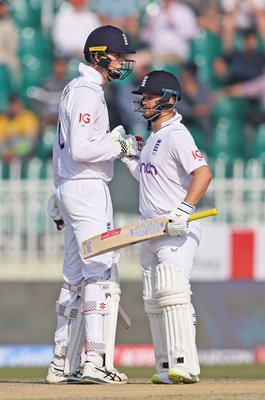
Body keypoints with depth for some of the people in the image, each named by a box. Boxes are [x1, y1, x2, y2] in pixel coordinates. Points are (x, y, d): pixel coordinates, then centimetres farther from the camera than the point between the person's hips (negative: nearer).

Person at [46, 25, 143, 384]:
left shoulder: (75, 90, 18)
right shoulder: (87, 94, -14)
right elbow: (80, 150, -22)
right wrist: (120, 146, -14)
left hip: (69, 190, 11)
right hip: (87, 189, -11)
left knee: (75, 279, 12)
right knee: (101, 273, -14)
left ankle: (62, 365, 14)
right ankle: (97, 361, -21)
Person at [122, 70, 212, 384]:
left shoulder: (176, 135, -12)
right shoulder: (154, 138, 17)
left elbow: (203, 173, -24)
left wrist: (183, 210, -33)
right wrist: (126, 156, 18)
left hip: (178, 231, -10)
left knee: (171, 292, -22)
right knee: (153, 302, 8)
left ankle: (185, 365, -28)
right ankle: (166, 368, 12)